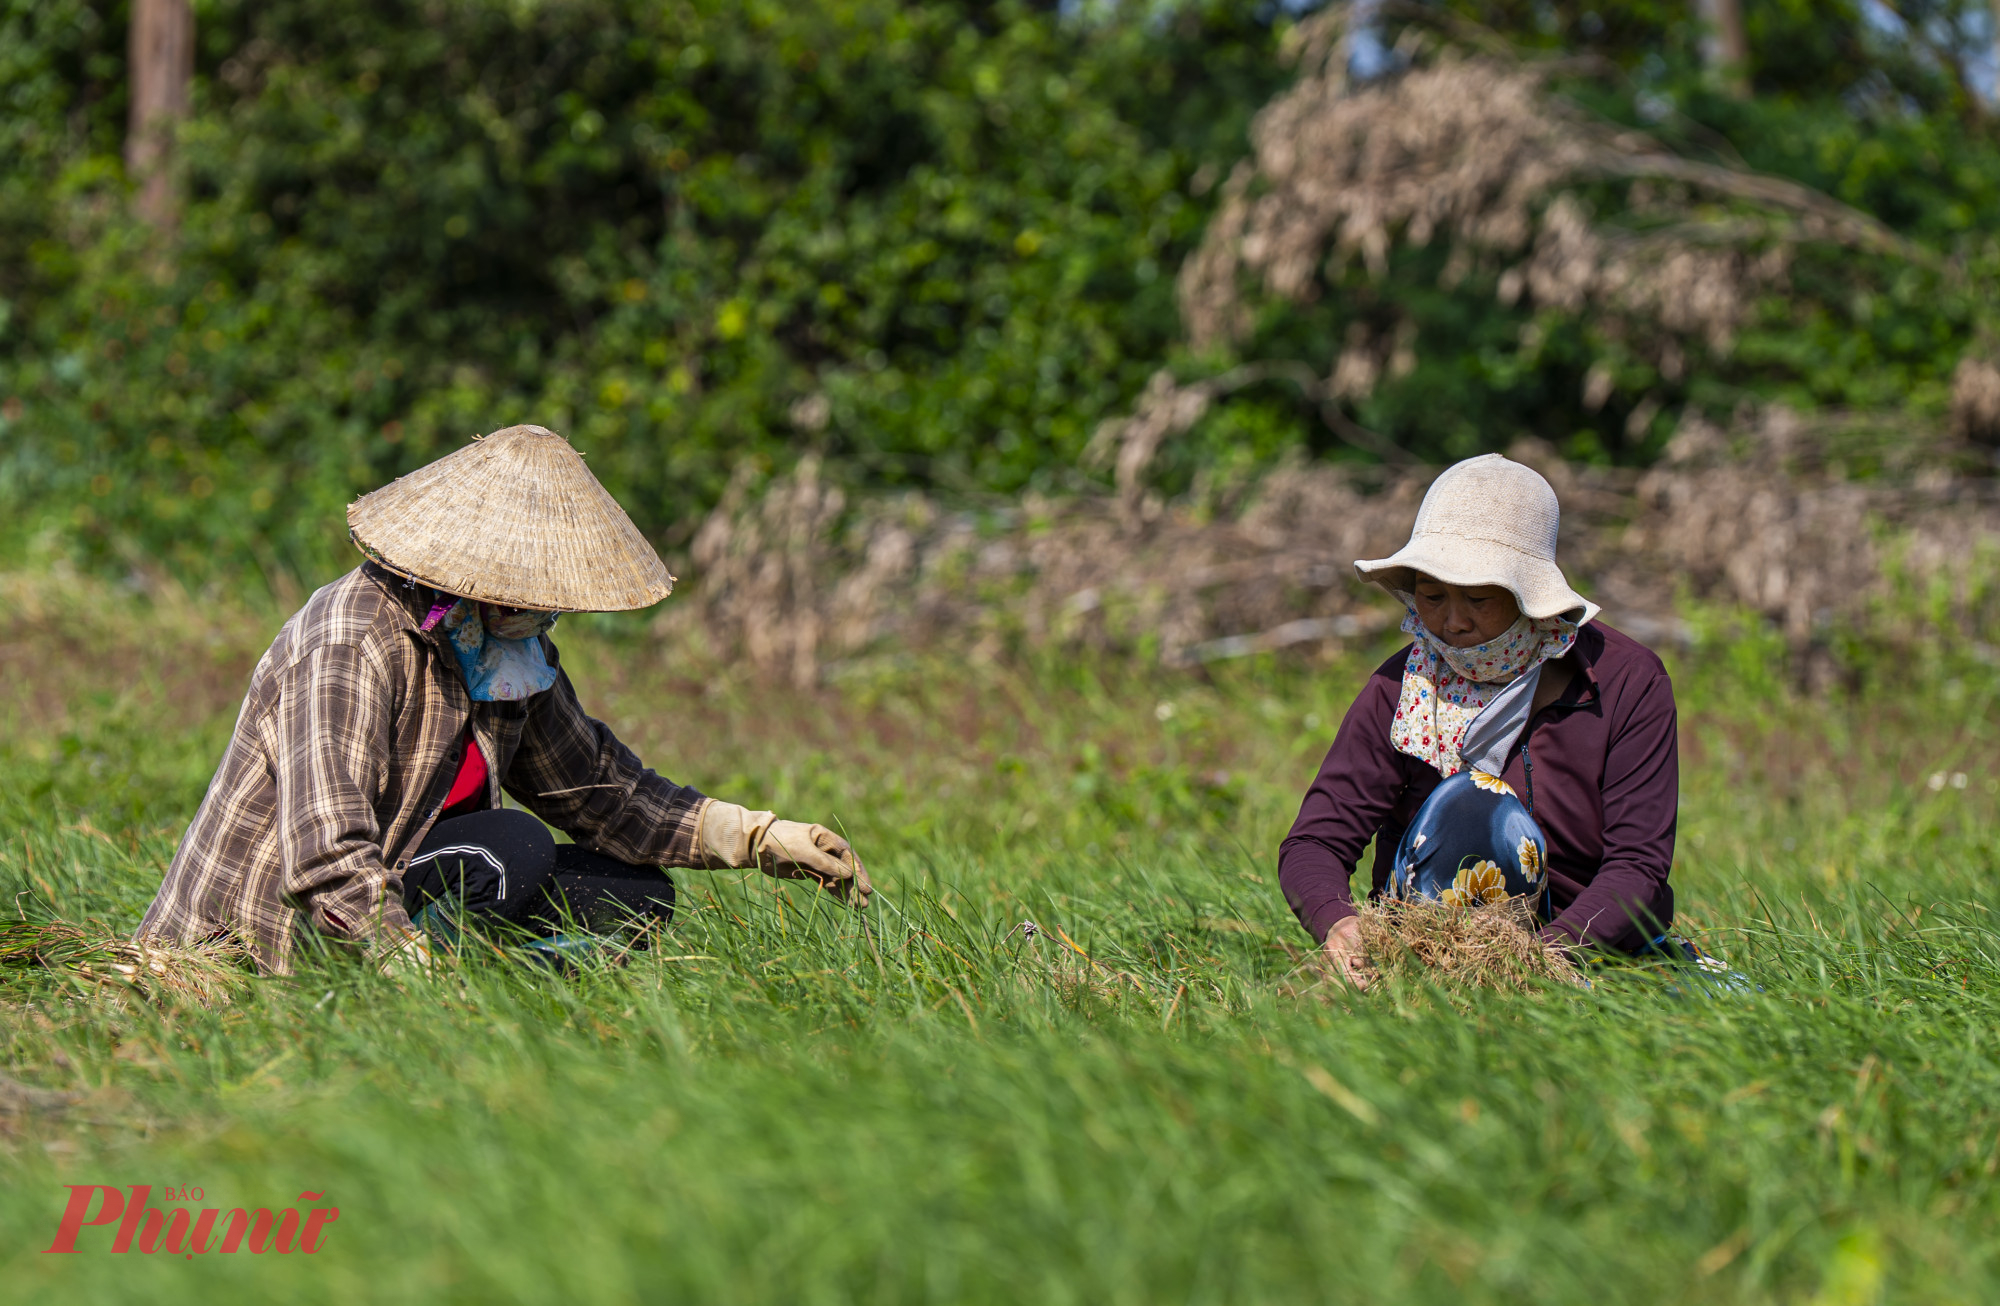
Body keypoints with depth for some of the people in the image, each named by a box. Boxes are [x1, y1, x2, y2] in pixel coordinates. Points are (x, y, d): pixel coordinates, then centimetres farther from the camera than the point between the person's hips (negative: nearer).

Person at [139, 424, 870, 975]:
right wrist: (418, 972, -45)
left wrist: (757, 839, 8)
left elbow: (591, 785, 17)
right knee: (511, 849, -28)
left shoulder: (508, 647, 5)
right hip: (269, 944, -9)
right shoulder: (351, 645, -24)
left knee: (634, 897, 0)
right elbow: (329, 860, -34)